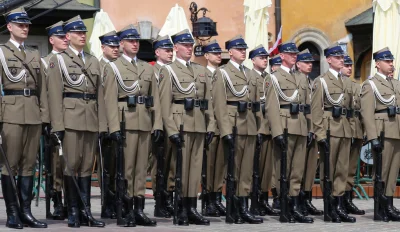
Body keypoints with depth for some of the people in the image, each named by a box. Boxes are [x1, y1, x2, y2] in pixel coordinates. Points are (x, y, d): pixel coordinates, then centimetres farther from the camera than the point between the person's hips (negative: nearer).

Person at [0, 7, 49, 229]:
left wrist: (44, 115, 6)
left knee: (29, 164, 5)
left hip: (33, 115, 5)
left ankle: (25, 211, 8)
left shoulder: (34, 54, 19)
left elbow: (42, 87, 15)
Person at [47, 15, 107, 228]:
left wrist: (102, 124, 8)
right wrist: (57, 126, -12)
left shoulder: (93, 61, 18)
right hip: (71, 119, -5)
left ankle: (85, 211, 8)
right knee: (71, 165, -3)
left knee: (87, 166, 5)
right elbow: (55, 95, -4)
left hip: (91, 120, 5)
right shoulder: (59, 60, 3)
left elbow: (99, 93, 15)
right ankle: (73, 212, 2)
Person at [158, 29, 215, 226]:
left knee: (196, 166, 5)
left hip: (199, 126, 5)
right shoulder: (168, 70, 1)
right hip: (181, 124, -5)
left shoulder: (200, 70, 18)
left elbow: (208, 100, 16)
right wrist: (171, 130, -15)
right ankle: (181, 209, 1)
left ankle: (192, 208, 9)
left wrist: (211, 125, 8)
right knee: (181, 167, -3)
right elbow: (165, 103, -7)